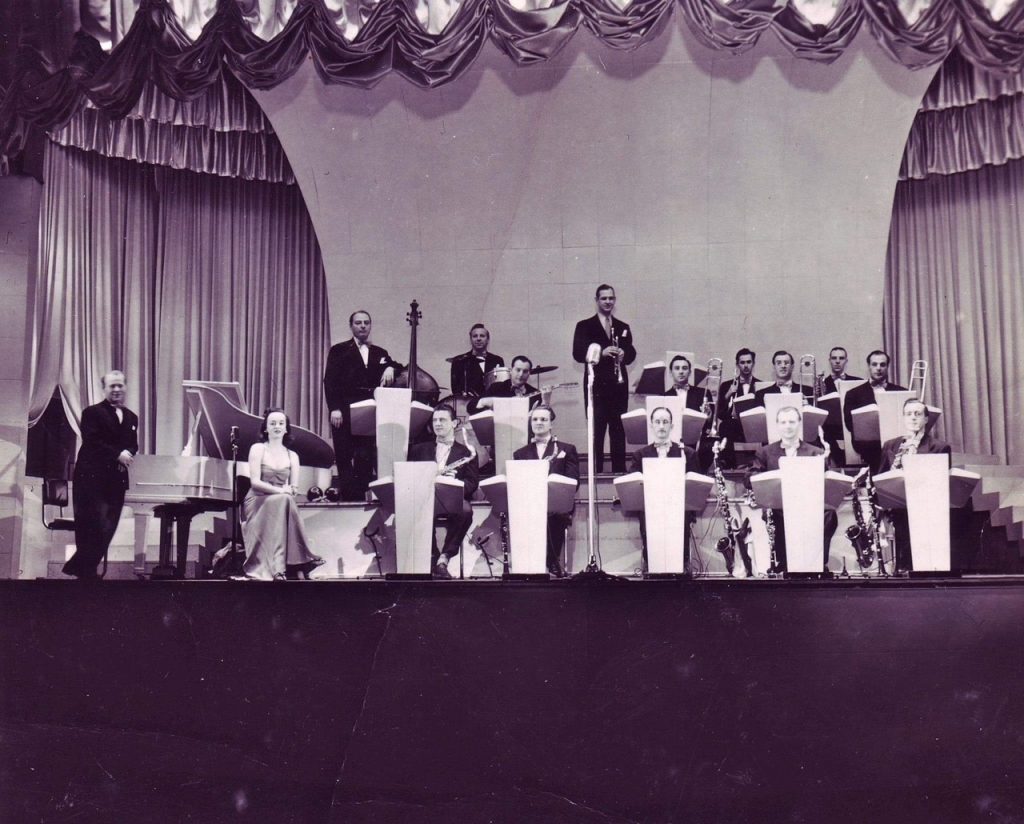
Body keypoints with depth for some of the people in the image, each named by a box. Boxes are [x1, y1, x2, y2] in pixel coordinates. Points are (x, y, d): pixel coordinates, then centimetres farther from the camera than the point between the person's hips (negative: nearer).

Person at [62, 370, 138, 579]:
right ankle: (87, 572, 3)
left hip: (117, 481, 6)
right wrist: (117, 455, -19)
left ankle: (77, 568, 14)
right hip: (92, 478, -6)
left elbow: (134, 446, 14)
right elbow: (92, 442, -13)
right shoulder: (92, 413, -1)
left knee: (107, 530, 4)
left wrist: (128, 455, -9)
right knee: (95, 529, -7)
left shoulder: (131, 417, 18)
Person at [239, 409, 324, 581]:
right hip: (258, 504, -3)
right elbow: (255, 482, -8)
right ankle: (276, 568, -43)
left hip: (281, 503, 3)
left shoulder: (292, 456, 14)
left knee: (287, 500, -32)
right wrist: (279, 491, -21)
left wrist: (290, 490, -18)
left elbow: (294, 488, 6)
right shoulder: (258, 449, 3)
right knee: (282, 500, -34)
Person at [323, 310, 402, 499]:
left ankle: (360, 495, 0)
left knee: (366, 458, -3)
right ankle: (347, 496, 3)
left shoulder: (380, 353, 18)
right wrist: (334, 408, -12)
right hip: (345, 412, -2)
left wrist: (391, 367, -12)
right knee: (344, 458, -1)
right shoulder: (339, 351, 7)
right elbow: (330, 381, -1)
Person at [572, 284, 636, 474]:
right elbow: (578, 353, -6)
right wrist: (601, 352, -19)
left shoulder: (623, 327, 16)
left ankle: (620, 472, 12)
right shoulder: (584, 326, 5)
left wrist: (623, 354, -13)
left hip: (619, 386, 3)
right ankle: (596, 472, 1)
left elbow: (631, 353, 10)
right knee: (596, 432, -3)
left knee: (619, 431, 6)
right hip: (596, 386, -3)